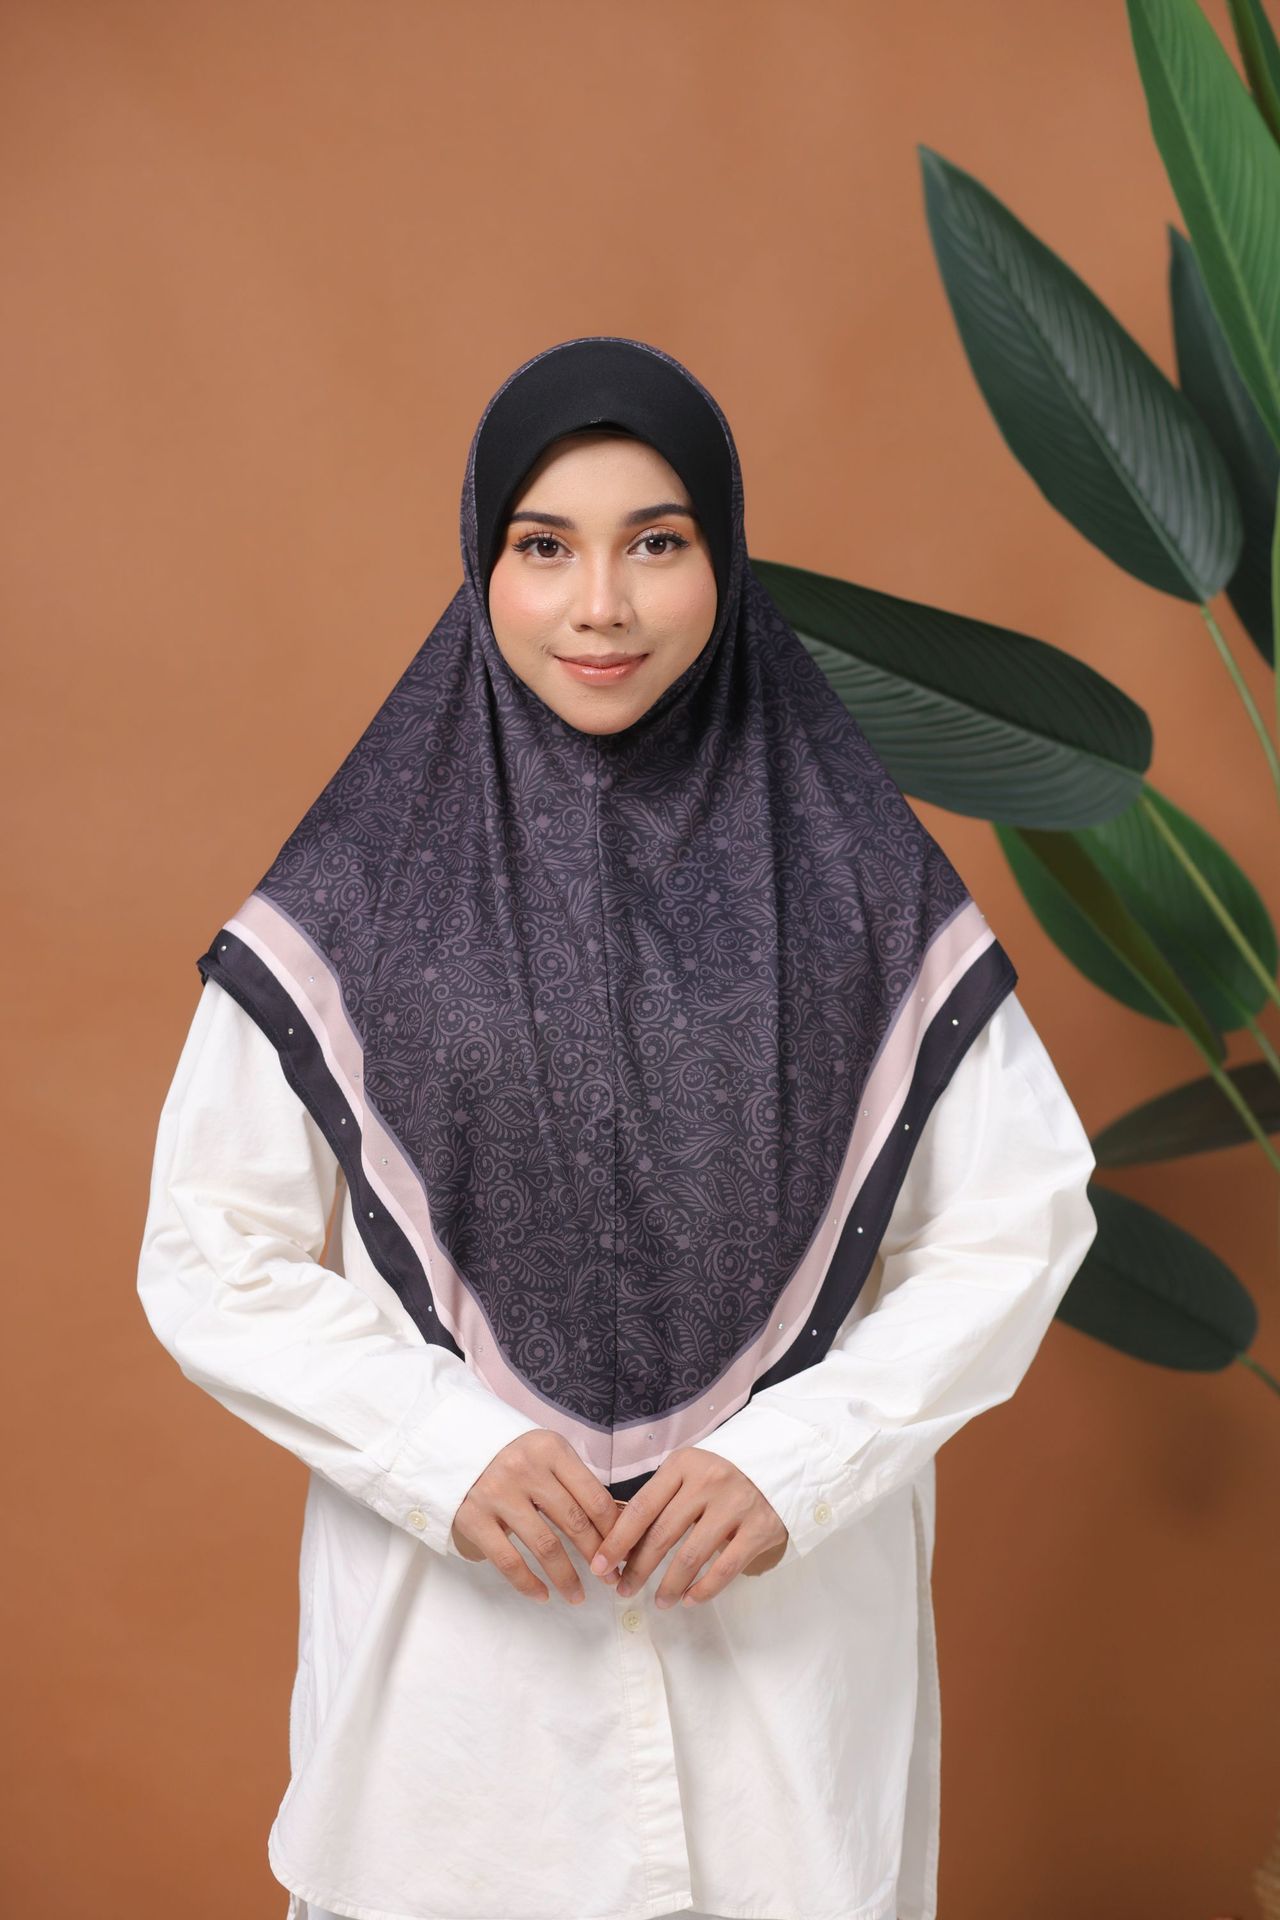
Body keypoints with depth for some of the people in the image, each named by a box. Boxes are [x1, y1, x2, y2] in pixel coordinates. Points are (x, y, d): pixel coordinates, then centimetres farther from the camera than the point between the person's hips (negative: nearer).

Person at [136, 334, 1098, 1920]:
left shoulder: (855, 878, -1)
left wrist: (792, 1458, -12)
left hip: (797, 1628, 1)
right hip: (454, 1644, 0)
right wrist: (445, 1448, -13)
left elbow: (1017, 1224, 0)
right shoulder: (355, 897, -3)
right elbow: (210, 1257, 0)